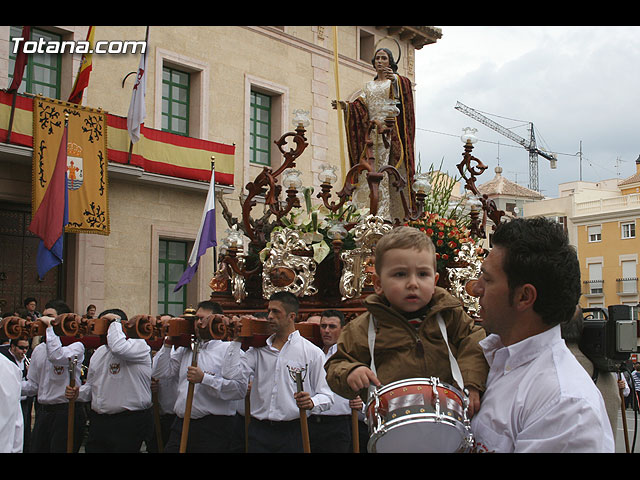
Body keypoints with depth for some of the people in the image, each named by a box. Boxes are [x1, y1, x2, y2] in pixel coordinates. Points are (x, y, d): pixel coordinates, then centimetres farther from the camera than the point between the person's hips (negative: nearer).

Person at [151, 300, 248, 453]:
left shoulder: (230, 350, -4)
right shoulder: (186, 349, 18)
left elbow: (240, 389, -16)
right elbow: (159, 373, 14)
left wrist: (204, 379, -20)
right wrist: (168, 344, 7)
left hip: (214, 428, -6)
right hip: (181, 424, 6)